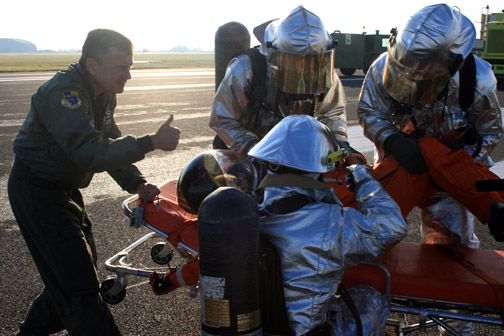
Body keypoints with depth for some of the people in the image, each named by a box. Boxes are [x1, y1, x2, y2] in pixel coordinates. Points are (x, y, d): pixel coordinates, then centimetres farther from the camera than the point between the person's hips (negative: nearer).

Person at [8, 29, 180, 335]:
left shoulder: (105, 93, 3)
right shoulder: (63, 93, -27)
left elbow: (110, 144, 9)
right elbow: (91, 153, -38)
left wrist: (136, 183, -6)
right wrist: (151, 142, -41)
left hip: (66, 189, 10)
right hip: (37, 192, -9)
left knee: (77, 272, 20)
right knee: (79, 286, -9)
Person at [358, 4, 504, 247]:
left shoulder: (476, 80, -21)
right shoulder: (384, 68, -23)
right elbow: (369, 112, -8)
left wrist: (460, 169, -18)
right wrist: (392, 141, -28)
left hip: (450, 167, 0)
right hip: (399, 160, 0)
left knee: (450, 246, -6)